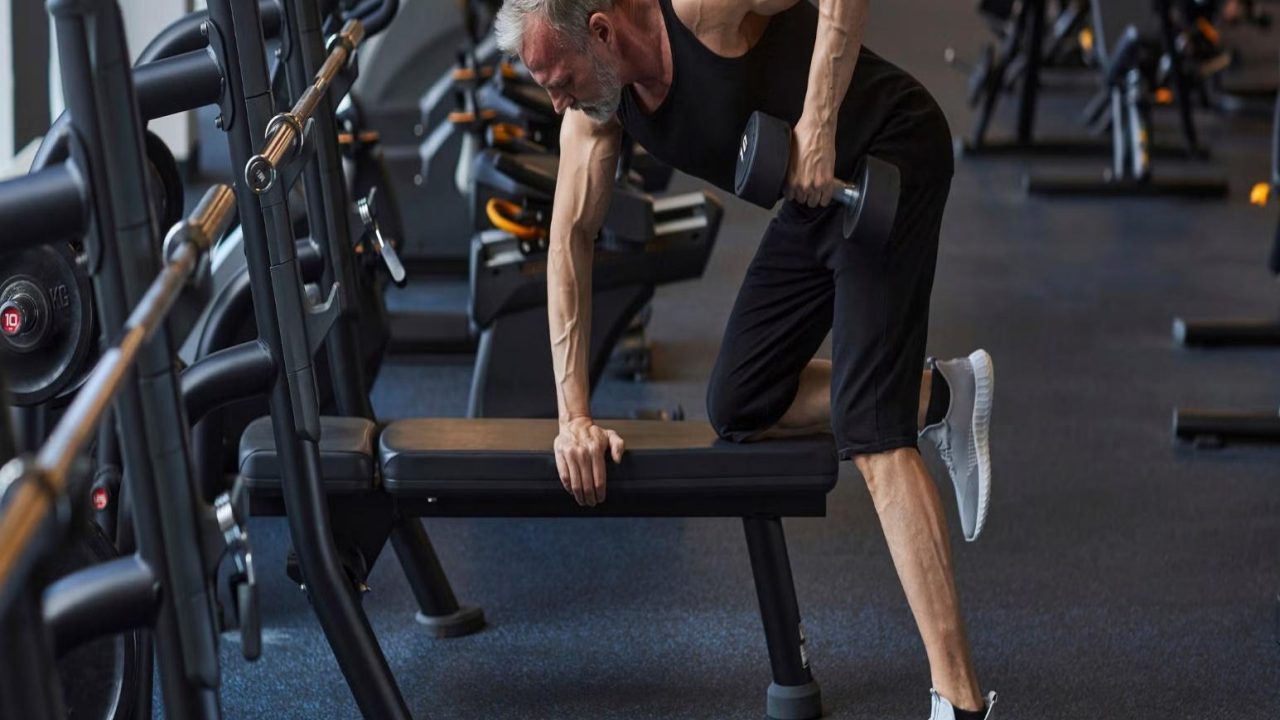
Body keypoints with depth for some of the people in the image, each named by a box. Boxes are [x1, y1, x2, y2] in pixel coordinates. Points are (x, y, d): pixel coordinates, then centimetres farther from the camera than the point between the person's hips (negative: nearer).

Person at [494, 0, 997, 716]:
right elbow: (571, 240, -2)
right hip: (815, 194, 9)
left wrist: (818, 122, -35)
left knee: (869, 433, -18)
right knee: (738, 410, 8)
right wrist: (575, 417, -6)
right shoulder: (596, 106, -3)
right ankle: (937, 397, 19)